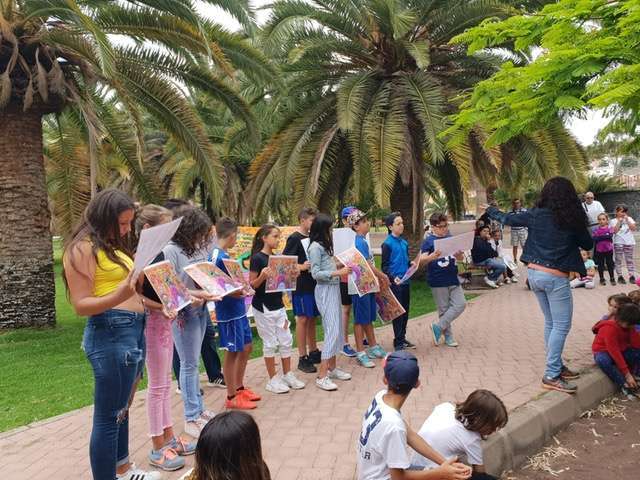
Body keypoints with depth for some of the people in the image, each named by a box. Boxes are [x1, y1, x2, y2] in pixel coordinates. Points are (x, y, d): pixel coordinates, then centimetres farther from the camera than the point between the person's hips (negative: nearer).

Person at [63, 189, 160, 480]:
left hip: (134, 329, 9)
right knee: (108, 415, 1)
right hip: (110, 333, -9)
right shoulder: (83, 249, -11)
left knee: (121, 407, 21)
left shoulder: (114, 245, 15)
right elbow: (81, 305, -17)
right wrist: (117, 297, -32)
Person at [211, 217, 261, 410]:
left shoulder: (224, 255, 9)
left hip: (238, 309, 10)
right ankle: (232, 397, 16)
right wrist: (231, 293, -29)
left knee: (246, 347, 17)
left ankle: (239, 387, 31)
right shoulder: (218, 257, -18)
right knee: (232, 352, 2)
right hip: (228, 312, -10)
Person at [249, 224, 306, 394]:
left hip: (278, 305, 7)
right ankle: (273, 380, 15)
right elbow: (252, 285, -13)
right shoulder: (257, 258, -13)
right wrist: (262, 276, -30)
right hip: (263, 307, -7)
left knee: (286, 341, 10)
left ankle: (288, 375, 24)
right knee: (270, 343, 3)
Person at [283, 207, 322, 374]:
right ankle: (302, 358, 7)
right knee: (303, 319, -1)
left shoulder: (312, 237, 12)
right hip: (301, 285, -7)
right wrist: (301, 267, -28)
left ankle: (313, 351, 26)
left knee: (312, 318, 14)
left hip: (314, 283, 7)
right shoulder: (294, 238, -9)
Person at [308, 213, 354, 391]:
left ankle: (332, 368, 23)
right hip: (325, 291, -9)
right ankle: (322, 376, -8)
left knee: (336, 330, 12)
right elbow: (316, 273, -17)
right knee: (332, 331, -12)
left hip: (334, 289, 9)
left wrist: (341, 266, 7)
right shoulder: (315, 247, -13)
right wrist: (338, 273, -20)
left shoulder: (324, 245, 13)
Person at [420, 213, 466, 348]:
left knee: (460, 304, 0)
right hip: (438, 281, -5)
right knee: (444, 309, 5)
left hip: (453, 279, 5)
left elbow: (460, 257, 11)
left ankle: (438, 327, 9)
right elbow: (422, 259, -17)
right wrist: (432, 256, -37)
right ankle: (448, 336, 20)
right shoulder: (429, 241, -7)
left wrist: (459, 255, -14)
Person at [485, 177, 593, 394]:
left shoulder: (536, 214, -1)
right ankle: (551, 376, -1)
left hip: (534, 273, 5)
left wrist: (490, 210, 31)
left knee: (551, 323, 17)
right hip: (555, 278, -5)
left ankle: (557, 367, 25)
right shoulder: (572, 220, -8)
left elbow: (508, 218, 13)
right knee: (561, 326, 0)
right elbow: (588, 245, 6)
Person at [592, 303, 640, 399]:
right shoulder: (609, 328, -29)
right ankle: (624, 386, -27)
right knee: (603, 360, -41)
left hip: (621, 350, 6)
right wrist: (627, 374, -32)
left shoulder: (629, 325, -6)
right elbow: (614, 352, -31)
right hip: (603, 352, -6)